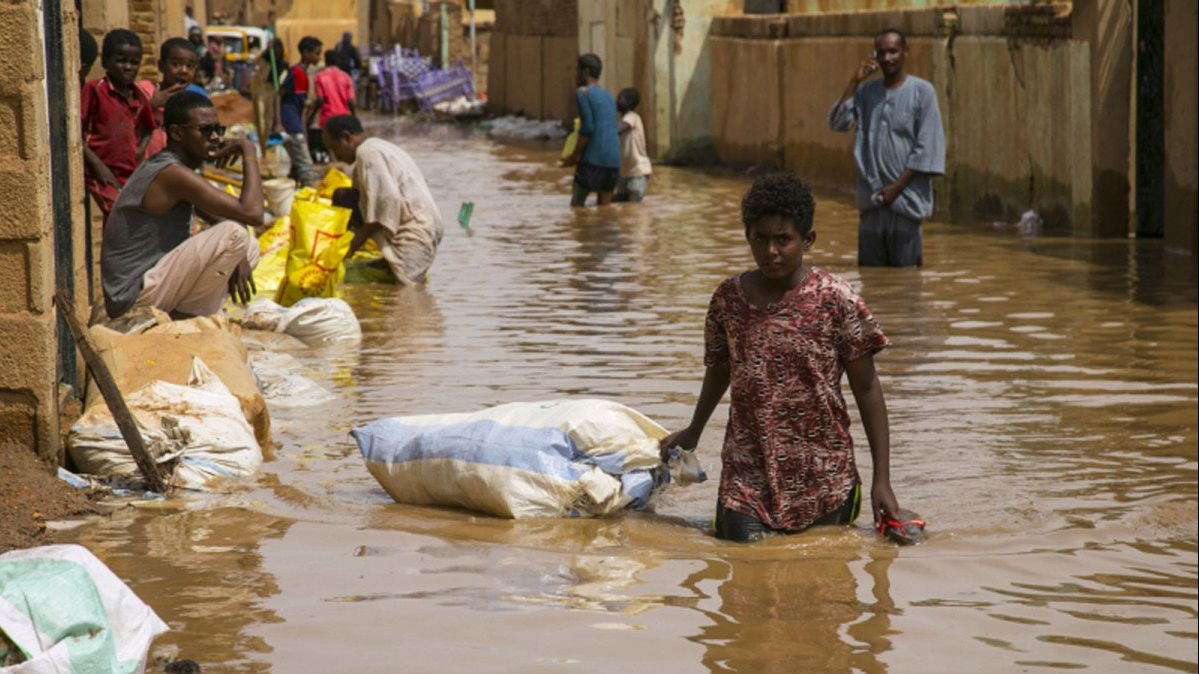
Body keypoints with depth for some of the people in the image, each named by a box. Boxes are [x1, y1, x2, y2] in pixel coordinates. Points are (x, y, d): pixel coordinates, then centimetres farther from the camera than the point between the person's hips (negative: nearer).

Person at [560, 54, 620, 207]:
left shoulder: (582, 93, -5)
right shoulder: (607, 96, 19)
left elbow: (587, 127, -14)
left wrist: (575, 156, -5)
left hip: (593, 159, -7)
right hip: (613, 160, 7)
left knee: (576, 203, 1)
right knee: (604, 205, 11)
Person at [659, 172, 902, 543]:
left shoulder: (837, 301, -9)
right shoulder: (729, 298, 1)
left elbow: (867, 390, -5)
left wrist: (881, 480, -7)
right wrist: (693, 432, 31)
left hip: (822, 477, -2)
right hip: (748, 473, 2)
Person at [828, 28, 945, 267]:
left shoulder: (922, 91, -3)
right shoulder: (866, 92, 10)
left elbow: (926, 148, -7)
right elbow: (837, 123, 1)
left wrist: (897, 187, -11)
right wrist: (854, 82, -4)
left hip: (905, 198, -4)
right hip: (871, 199, 4)